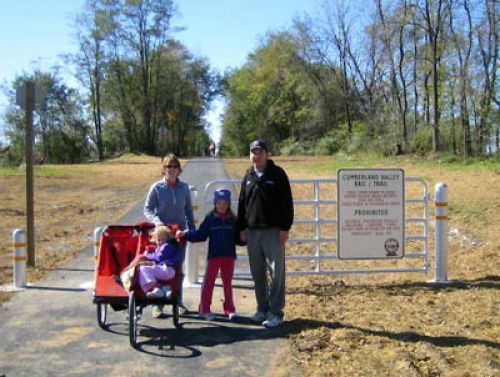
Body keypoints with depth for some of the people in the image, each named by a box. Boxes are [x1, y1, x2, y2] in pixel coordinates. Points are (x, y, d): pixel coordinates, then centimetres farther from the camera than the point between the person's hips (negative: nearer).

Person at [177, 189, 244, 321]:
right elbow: (200, 235, -2)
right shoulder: (210, 218, 0)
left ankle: (229, 309, 17)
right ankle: (204, 309, 6)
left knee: (228, 283, 10)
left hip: (229, 255, 2)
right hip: (214, 255, -2)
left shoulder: (232, 220, 6)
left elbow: (237, 239, 7)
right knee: (209, 281, -1)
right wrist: (186, 234, -11)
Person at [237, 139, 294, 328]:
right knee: (257, 273, 10)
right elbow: (242, 203, 16)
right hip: (252, 231, 5)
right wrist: (242, 228, 10)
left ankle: (276, 312, 5)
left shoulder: (277, 174, -4)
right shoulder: (248, 176, 12)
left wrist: (285, 228, -12)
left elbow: (287, 202, -6)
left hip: (273, 231, -5)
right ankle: (262, 308, 22)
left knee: (276, 273, -1)